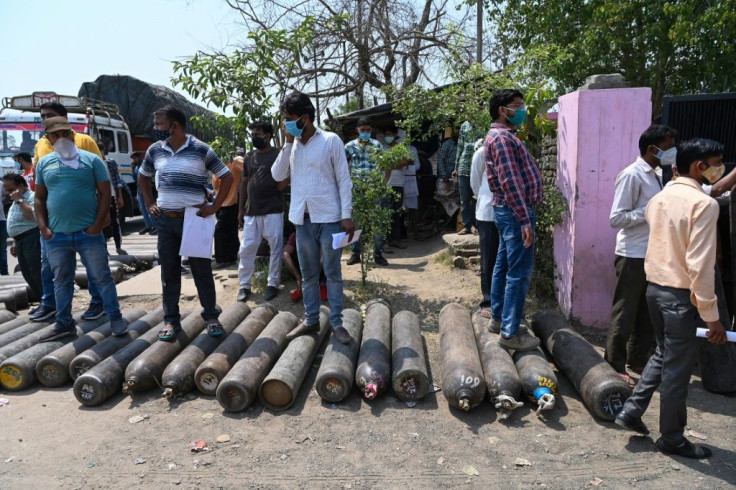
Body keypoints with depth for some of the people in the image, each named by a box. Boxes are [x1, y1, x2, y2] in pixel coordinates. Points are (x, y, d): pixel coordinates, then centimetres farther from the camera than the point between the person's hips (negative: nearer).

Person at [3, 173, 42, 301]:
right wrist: (15, 243, 23)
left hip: (32, 240, -10)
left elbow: (34, 216, -27)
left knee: (38, 274, -9)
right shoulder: (16, 201, 20)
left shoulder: (31, 197, -11)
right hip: (21, 242, 10)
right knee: (28, 275, 10)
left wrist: (19, 200, -20)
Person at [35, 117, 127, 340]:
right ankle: (64, 323, 25)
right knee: (61, 280, 13)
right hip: (56, 235, 4)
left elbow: (105, 194, -3)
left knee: (101, 277, 3)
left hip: (88, 233, -3)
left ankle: (116, 318, 13)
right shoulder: (44, 163, 9)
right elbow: (40, 198, 12)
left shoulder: (91, 160, -1)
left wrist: (98, 225, -10)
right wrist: (43, 227, 2)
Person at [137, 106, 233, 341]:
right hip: (166, 220, 4)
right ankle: (171, 320, 18)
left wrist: (214, 207, -8)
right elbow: (142, 177, 23)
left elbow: (227, 177, -3)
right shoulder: (154, 150, 6)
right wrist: (150, 204, 11)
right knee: (169, 271, 8)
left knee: (202, 269, 3)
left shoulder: (201, 150, -7)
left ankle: (211, 317, 15)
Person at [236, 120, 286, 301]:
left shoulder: (278, 155, -4)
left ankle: (273, 284, 14)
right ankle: (244, 285, 15)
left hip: (272, 210, -5)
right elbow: (244, 183, 16)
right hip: (251, 211, 5)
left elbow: (287, 179, -5)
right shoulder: (249, 156, 13)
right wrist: (241, 208, 14)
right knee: (246, 249, 5)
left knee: (275, 249, 2)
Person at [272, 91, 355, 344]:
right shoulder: (292, 145, 9)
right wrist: (288, 143, -5)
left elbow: (344, 180, -6)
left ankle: (336, 322, 14)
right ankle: (311, 319, 24)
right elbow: (278, 175, 1)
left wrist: (347, 215, -12)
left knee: (333, 273, 4)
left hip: (329, 218, -5)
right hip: (302, 219, 5)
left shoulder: (331, 141, -5)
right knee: (308, 273, 12)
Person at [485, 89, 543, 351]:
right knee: (519, 273, -7)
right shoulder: (502, 137, -16)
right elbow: (511, 182, -23)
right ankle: (510, 332, -1)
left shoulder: (502, 136, 18)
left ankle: (498, 317, 27)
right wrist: (525, 220, -25)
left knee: (504, 266, 16)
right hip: (515, 212, -11)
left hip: (509, 211, 11)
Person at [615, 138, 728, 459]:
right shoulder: (704, 204, -17)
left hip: (654, 286, 8)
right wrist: (711, 315, -17)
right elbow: (700, 264, -21)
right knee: (677, 368, 6)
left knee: (663, 355, 24)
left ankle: (631, 410, 24)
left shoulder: (659, 198, 8)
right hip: (681, 294, -7)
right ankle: (672, 438, 21)